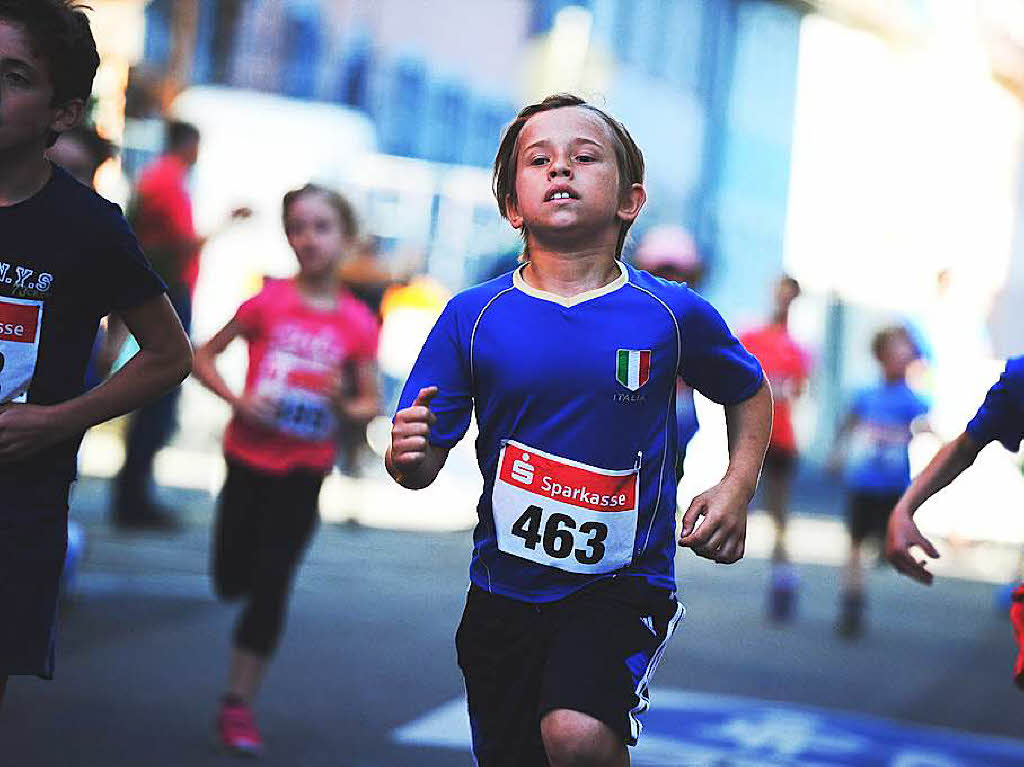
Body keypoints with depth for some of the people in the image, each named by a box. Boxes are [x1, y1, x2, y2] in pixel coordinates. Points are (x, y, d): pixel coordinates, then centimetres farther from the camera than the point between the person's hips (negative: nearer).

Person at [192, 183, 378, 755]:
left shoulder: (357, 323, -5)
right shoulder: (268, 303, -7)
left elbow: (372, 403, 4)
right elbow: (205, 355, 1)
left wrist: (345, 405, -18)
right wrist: (236, 399, -15)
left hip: (305, 467, 0)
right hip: (251, 456, 0)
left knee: (272, 585, -4)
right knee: (232, 583, 7)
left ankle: (239, 706, 7)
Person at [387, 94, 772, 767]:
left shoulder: (673, 313, -4)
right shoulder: (472, 318, -3)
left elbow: (749, 393, 15)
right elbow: (425, 465, -1)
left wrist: (737, 490, -1)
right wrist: (406, 458, -24)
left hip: (625, 580, -2)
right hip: (506, 588, 3)